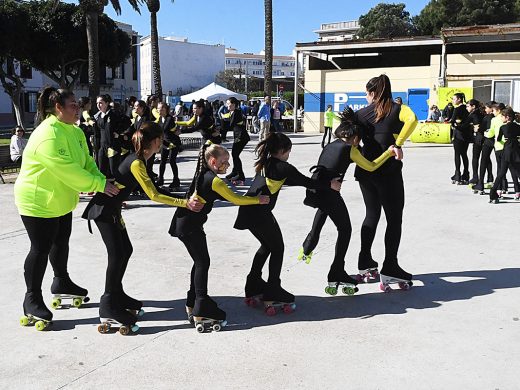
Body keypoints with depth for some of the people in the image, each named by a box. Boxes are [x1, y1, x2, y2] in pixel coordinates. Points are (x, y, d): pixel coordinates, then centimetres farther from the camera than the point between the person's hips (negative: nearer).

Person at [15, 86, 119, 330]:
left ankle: (61, 282, 42)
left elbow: (86, 162, 0)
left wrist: (102, 181, -17)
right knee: (41, 249, -2)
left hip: (61, 200, 9)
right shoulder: (48, 134, -28)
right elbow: (68, 170, -33)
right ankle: (32, 300, 13)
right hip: (37, 201, -9)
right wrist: (99, 185, -31)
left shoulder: (75, 132, 3)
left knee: (61, 242, 22)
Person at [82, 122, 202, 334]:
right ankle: (108, 307, -5)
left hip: (112, 209, 10)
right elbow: (154, 196, -26)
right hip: (103, 210, -10)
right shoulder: (136, 163, -23)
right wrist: (185, 203, -28)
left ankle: (117, 294, 27)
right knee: (117, 254, -10)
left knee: (125, 250, 14)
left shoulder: (139, 159, 6)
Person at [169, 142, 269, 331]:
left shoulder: (203, 174, 12)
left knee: (200, 261, 15)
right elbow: (235, 199, -10)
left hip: (184, 223, 9)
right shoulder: (215, 180, -15)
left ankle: (192, 305, 22)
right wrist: (258, 200, 0)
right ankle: (200, 311, -10)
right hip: (190, 226, -9)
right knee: (202, 262, -8)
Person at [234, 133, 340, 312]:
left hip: (248, 210, 8)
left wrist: (313, 182, 28)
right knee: (277, 248, 7)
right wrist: (330, 184, 11)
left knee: (267, 245, 24)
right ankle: (272, 294, 8)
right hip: (260, 213, -8)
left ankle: (253, 286, 31)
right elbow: (307, 182, -2)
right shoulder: (283, 167, -7)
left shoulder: (265, 163, 18)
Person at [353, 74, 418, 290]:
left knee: (372, 214, 18)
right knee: (394, 218, 2)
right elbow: (412, 120, -23)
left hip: (365, 170, 5)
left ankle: (365, 261, 21)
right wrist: (398, 144, -19)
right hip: (388, 171, -5)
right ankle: (389, 268, -2)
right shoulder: (398, 109, -2)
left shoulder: (361, 113, 8)